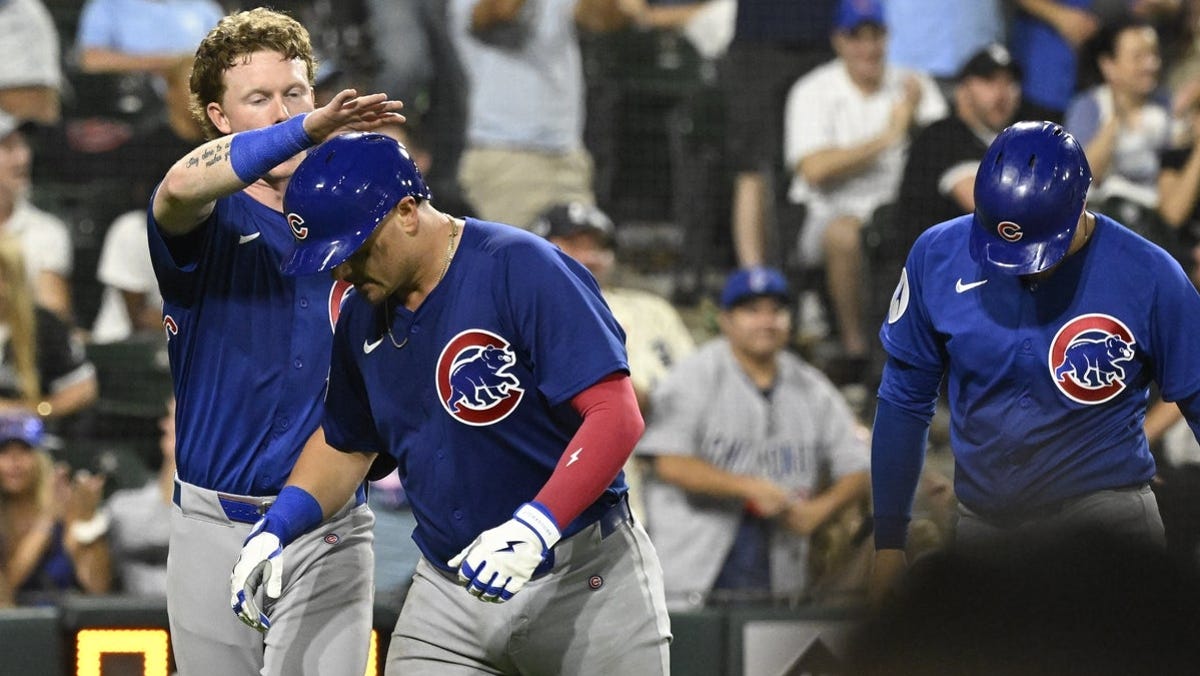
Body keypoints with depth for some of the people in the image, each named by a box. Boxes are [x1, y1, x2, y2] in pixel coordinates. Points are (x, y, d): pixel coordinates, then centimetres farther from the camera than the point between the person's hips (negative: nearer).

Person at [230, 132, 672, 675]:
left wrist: (536, 527, -33)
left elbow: (617, 416, -22)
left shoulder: (523, 269, -16)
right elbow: (346, 445, 23)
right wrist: (277, 527, 6)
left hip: (582, 582, -6)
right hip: (447, 591, 6)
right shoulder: (363, 317, 7)